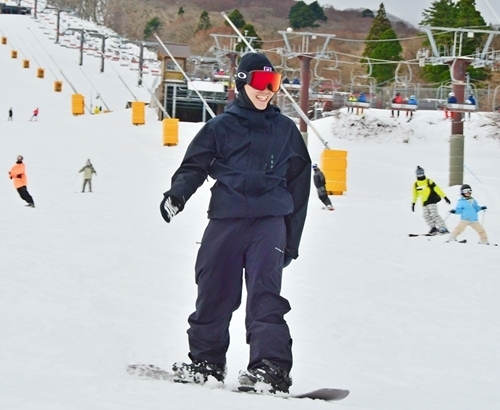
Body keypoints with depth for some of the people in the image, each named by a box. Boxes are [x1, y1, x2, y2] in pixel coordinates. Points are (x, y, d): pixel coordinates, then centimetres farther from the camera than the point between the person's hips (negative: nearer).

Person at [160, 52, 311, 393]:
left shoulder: (285, 130, 14)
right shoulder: (221, 127, 9)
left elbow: (299, 183, 17)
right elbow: (195, 166, 6)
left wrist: (291, 240, 14)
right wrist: (177, 195, -17)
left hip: (269, 221, -1)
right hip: (226, 219, 1)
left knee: (265, 294, -14)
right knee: (214, 292, 4)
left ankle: (270, 367, -22)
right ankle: (206, 361, 18)